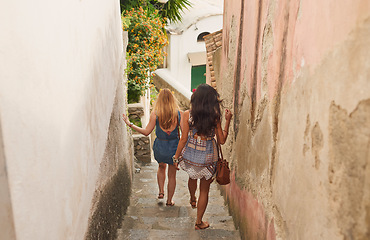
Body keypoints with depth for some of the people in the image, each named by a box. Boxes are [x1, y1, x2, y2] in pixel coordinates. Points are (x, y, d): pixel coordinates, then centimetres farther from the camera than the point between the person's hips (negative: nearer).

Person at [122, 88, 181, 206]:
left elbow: (146, 132, -11)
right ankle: (169, 200, 27)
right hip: (174, 147, 0)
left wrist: (130, 124, -3)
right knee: (172, 175, 16)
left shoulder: (155, 113, -12)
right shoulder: (178, 113, -9)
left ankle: (161, 191, 30)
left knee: (161, 167, 31)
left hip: (160, 146, 0)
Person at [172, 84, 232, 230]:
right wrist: (227, 121, 0)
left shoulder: (187, 115, -12)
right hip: (208, 157, -2)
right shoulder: (215, 116, -13)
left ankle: (192, 200, 61)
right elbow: (222, 140, -6)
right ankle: (199, 222, 28)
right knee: (204, 189, 15)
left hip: (190, 155, 2)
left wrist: (176, 157, 1)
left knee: (192, 177, 33)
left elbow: (184, 139, -10)